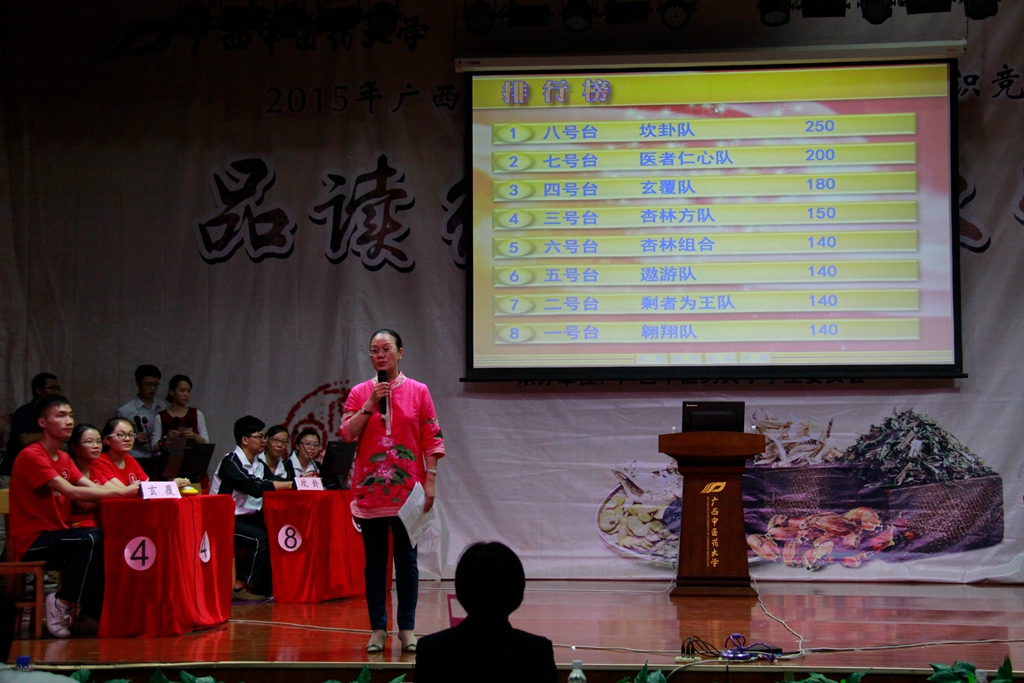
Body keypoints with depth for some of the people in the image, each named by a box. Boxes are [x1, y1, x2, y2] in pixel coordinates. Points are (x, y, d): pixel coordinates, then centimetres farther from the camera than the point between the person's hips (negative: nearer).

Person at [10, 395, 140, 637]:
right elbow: (70, 491, -25)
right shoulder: (31, 456, -14)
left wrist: (129, 491, -19)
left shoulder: (64, 458, 16)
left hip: (56, 534, 8)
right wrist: (121, 492, -31)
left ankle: (91, 614, -6)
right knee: (90, 540, -30)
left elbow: (91, 487, 1)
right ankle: (62, 604, -14)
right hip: (32, 541, -8)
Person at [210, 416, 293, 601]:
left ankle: (263, 586, -2)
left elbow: (272, 484, 1)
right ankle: (240, 588, -16)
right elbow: (254, 487, -26)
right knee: (261, 538, -27)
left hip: (248, 518, 8)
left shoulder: (259, 464, 12)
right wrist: (291, 484, -26)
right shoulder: (231, 462, -15)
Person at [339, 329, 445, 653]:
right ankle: (378, 629, 10)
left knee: (406, 560, 2)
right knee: (375, 562, 4)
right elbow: (346, 433, -3)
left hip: (407, 490, -1)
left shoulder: (418, 391, 4)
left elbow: (431, 439, 2)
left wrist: (430, 480, -5)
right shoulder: (359, 392, 7)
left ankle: (407, 628, 8)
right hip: (370, 490, 1)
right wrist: (370, 404, -11)